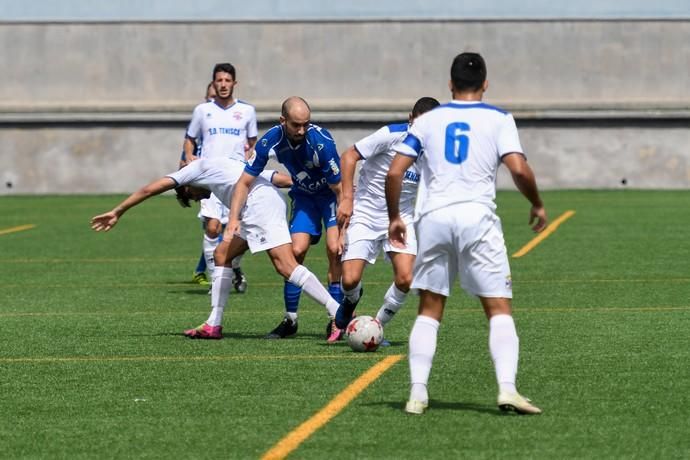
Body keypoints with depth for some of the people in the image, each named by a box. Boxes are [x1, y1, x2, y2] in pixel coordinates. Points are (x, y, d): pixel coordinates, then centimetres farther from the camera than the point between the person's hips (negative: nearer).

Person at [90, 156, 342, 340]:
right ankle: (214, 324, 16)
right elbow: (285, 178, 25)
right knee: (222, 255, 17)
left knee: (286, 265, -18)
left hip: (258, 202, -9)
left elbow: (149, 190, 17)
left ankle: (339, 313, -27)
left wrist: (118, 211, 25)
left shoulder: (197, 168, 18)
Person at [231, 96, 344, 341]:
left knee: (334, 249, -19)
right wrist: (233, 220, -23)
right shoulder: (270, 141, -22)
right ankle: (290, 320, 5)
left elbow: (340, 188, -26)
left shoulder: (321, 141, -33)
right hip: (304, 196, 3)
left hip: (332, 194, -3)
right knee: (297, 250, -8)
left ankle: (336, 318, -8)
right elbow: (245, 181, -13)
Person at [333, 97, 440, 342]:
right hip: (365, 214, -3)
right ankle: (351, 300, 27)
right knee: (350, 280, -12)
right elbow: (349, 156, -13)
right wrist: (347, 198, -19)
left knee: (405, 279, -17)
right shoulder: (392, 135, -18)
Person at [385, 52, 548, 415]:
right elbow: (519, 170, -7)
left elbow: (394, 173, 5)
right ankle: (507, 388, -16)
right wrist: (537, 205, 10)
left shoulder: (427, 121, 12)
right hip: (476, 218, -2)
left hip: (432, 218, 2)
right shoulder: (498, 119, 6)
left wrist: (394, 217, 17)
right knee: (499, 309, 1)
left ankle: (417, 392, 3)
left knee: (429, 310, 12)